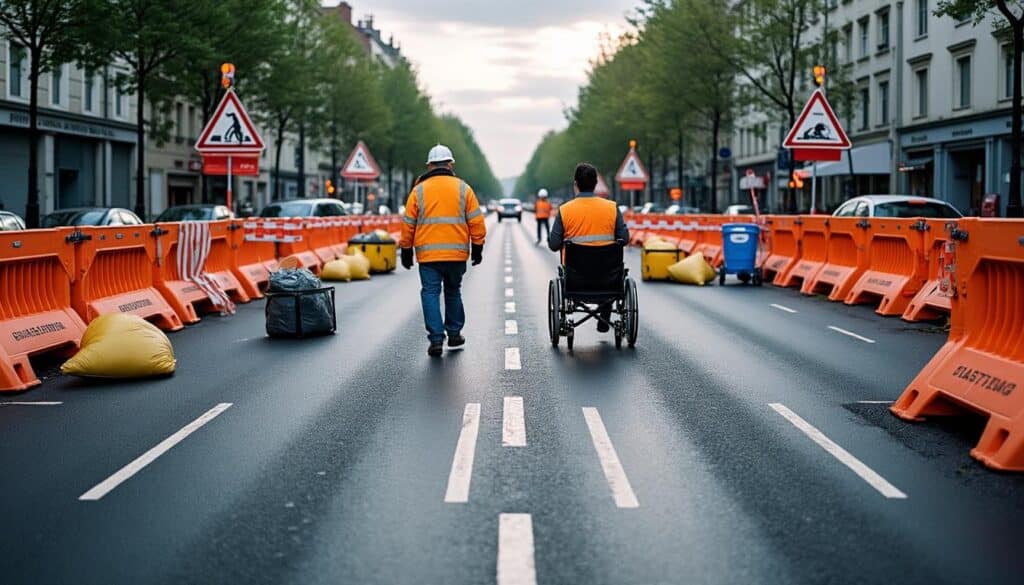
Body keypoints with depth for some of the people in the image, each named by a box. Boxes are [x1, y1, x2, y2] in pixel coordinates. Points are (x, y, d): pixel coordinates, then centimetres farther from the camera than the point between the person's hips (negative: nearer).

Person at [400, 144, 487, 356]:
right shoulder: (463, 188, 3)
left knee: (430, 293, 0)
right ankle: (454, 334, 24)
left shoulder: (419, 190, 2)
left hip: (428, 254, -1)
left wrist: (406, 250, 13)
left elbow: (408, 224, 4)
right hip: (457, 253, 2)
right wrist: (477, 248, 10)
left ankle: (436, 339, -8)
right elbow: (476, 221, 2)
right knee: (453, 292, 18)